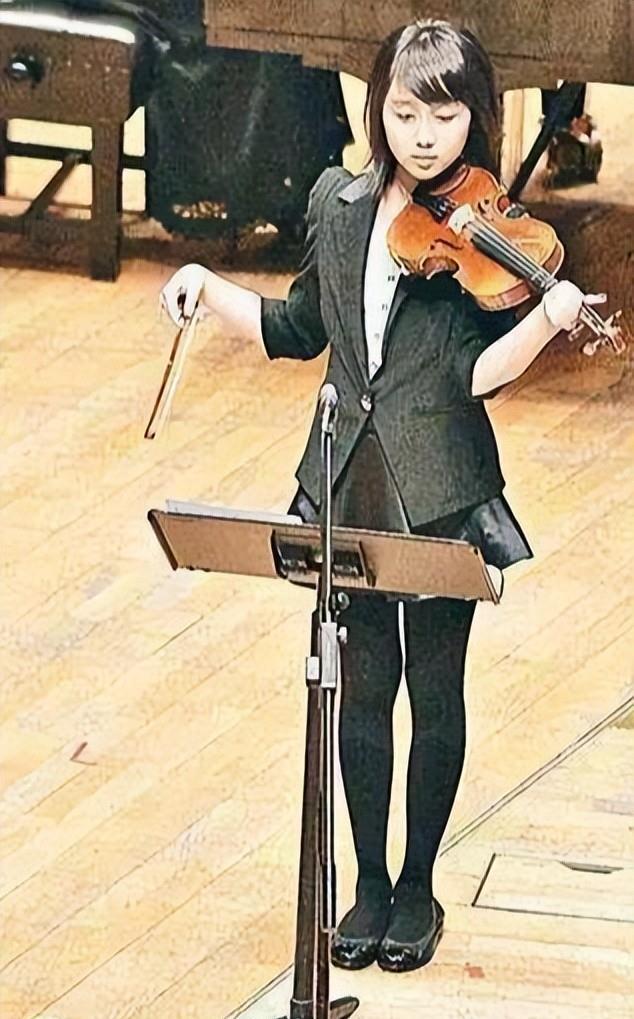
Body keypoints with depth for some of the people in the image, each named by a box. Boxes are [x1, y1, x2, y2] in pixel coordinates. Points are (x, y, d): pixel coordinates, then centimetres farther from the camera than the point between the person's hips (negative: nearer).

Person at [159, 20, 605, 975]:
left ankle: (418, 886, 25)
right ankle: (369, 881, 26)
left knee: (434, 689, 10)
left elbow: (476, 374, -18)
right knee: (365, 686, 13)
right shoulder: (338, 202, 3)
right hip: (349, 484, 3)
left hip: (440, 494, -3)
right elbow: (298, 331, 15)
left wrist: (549, 318, -35)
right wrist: (206, 286, 4)